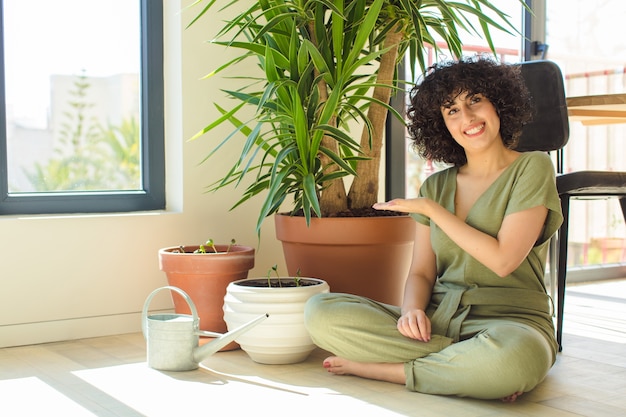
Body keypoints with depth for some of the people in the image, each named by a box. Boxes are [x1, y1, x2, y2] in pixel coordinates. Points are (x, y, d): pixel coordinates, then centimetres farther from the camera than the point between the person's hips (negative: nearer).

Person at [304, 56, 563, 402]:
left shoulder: (532, 168, 0)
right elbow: (421, 272, 11)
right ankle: (474, 367, -15)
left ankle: (379, 368, -18)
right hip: (436, 321, 5)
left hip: (509, 323, -4)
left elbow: (503, 260, -11)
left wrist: (431, 209, -4)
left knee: (513, 355, -43)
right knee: (320, 312, -16)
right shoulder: (436, 186, 14)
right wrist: (411, 309, -13)